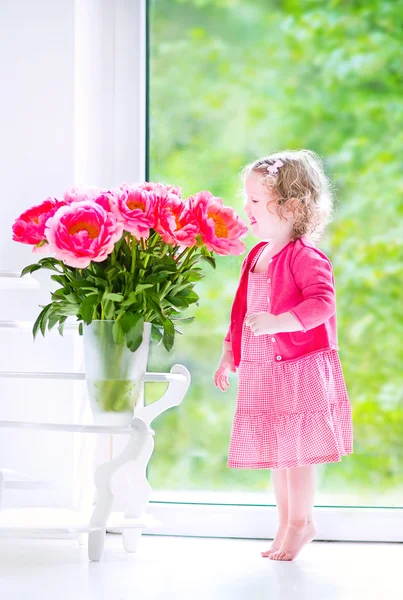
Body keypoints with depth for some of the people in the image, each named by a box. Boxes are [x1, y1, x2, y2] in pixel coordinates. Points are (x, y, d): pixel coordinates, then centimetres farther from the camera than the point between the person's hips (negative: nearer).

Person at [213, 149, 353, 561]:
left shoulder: (305, 256, -15)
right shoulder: (256, 256, 11)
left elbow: (322, 303, -29)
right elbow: (241, 311, 20)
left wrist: (277, 322, -37)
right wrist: (228, 356, 22)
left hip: (300, 369, -8)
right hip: (260, 370, 8)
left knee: (297, 451, 0)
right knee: (274, 453, 14)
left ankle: (299, 523, 15)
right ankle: (288, 524, 26)